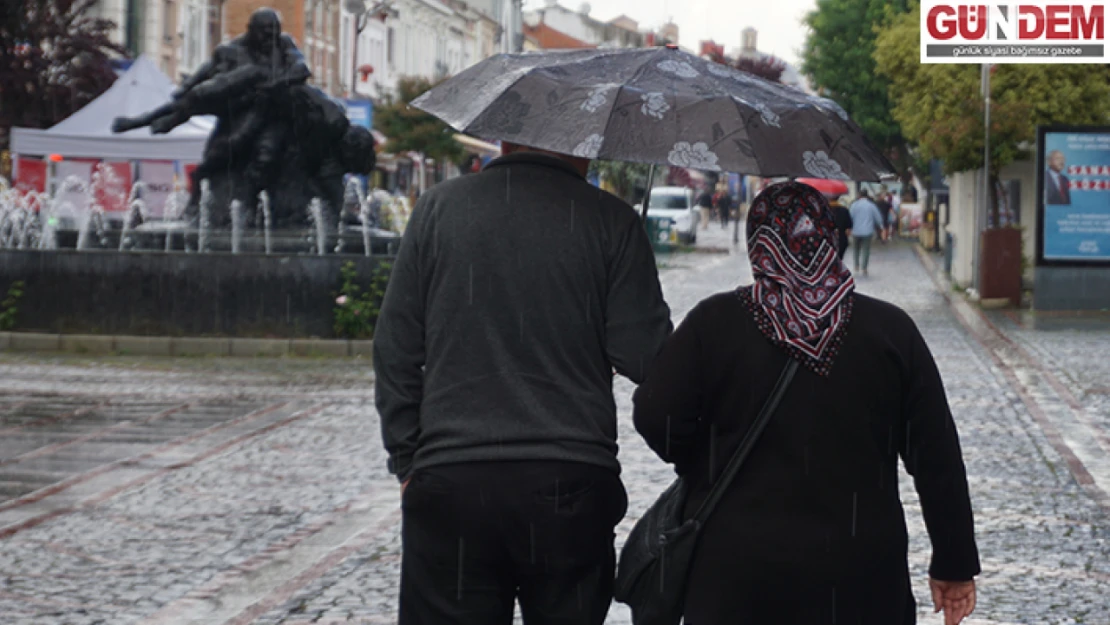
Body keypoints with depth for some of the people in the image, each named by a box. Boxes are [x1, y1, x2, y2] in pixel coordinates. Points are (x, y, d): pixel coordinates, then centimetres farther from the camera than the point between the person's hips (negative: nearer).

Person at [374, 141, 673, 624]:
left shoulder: (436, 208, 6)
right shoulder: (612, 221, 0)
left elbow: (395, 351, 7)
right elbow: (644, 358, -4)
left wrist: (407, 463, 13)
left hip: (449, 482, 1)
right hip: (572, 483, 0)